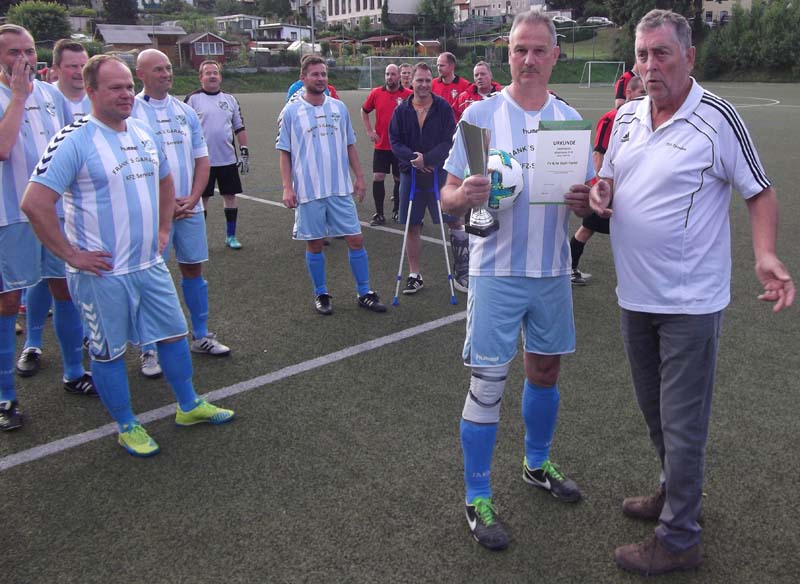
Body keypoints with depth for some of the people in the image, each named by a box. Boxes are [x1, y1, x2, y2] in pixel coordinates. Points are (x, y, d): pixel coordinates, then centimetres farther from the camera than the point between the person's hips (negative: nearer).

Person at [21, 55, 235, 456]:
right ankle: (126, 427, 25)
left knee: (174, 333, 15)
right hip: (103, 273, -7)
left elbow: (165, 182, 24)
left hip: (150, 265, 7)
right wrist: (71, 255, -18)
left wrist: (163, 230, 15)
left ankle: (189, 407, 33)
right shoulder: (74, 141, -15)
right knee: (108, 351, 8)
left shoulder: (145, 132, 7)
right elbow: (35, 203, -20)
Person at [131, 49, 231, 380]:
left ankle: (200, 336, 26)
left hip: (190, 208, 5)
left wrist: (192, 198, -4)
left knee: (193, 269, 12)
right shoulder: (130, 111, -6)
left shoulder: (185, 110, 10)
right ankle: (149, 350, 11)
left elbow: (201, 159, 11)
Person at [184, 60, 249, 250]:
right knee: (202, 198, 4)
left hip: (228, 159, 3)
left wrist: (244, 152, 8)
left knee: (230, 196, 7)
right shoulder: (193, 99, -1)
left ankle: (231, 236, 19)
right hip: (203, 160, -3)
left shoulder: (230, 99, 10)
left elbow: (239, 127, 13)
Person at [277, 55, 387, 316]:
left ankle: (364, 293, 15)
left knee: (356, 239, 3)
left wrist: (359, 177, 9)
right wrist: (287, 187, -8)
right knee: (314, 244, 7)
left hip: (341, 188, 3)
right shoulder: (291, 111, -2)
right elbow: (284, 153, -1)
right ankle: (321, 294, 23)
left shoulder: (339, 107, 7)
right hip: (308, 191, -2)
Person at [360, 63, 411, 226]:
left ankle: (397, 211, 24)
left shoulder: (408, 95, -5)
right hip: (381, 145, 1)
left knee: (399, 179, 9)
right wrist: (370, 131, 6)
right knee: (377, 177, -3)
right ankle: (379, 214, 6)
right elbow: (364, 111, 15)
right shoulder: (376, 93, 1)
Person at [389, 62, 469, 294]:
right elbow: (395, 142, 0)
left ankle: (462, 272, 12)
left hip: (440, 173, -2)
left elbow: (449, 141, -9)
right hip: (410, 173, 2)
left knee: (456, 221, -1)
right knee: (412, 227, 8)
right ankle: (415, 276, 20)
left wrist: (427, 158, -19)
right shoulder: (402, 110, 4)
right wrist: (413, 157, -17)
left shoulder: (443, 108, -2)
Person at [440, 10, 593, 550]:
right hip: (497, 271, -4)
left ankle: (537, 465, 41)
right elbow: (448, 195, -6)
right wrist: (463, 196, -29)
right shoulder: (480, 115, -4)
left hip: (553, 271, 4)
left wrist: (584, 201, -15)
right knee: (488, 384, -2)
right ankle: (478, 499, 14)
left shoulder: (570, 118, 5)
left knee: (545, 371, 17)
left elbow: (589, 195, 9)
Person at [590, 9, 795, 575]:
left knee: (682, 423, 1)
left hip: (690, 302, -6)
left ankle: (678, 539, 17)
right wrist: (601, 192, -6)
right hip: (635, 294, 7)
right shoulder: (626, 116, 6)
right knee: (655, 412, 21)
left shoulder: (717, 118, -12)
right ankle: (676, 494, 43)